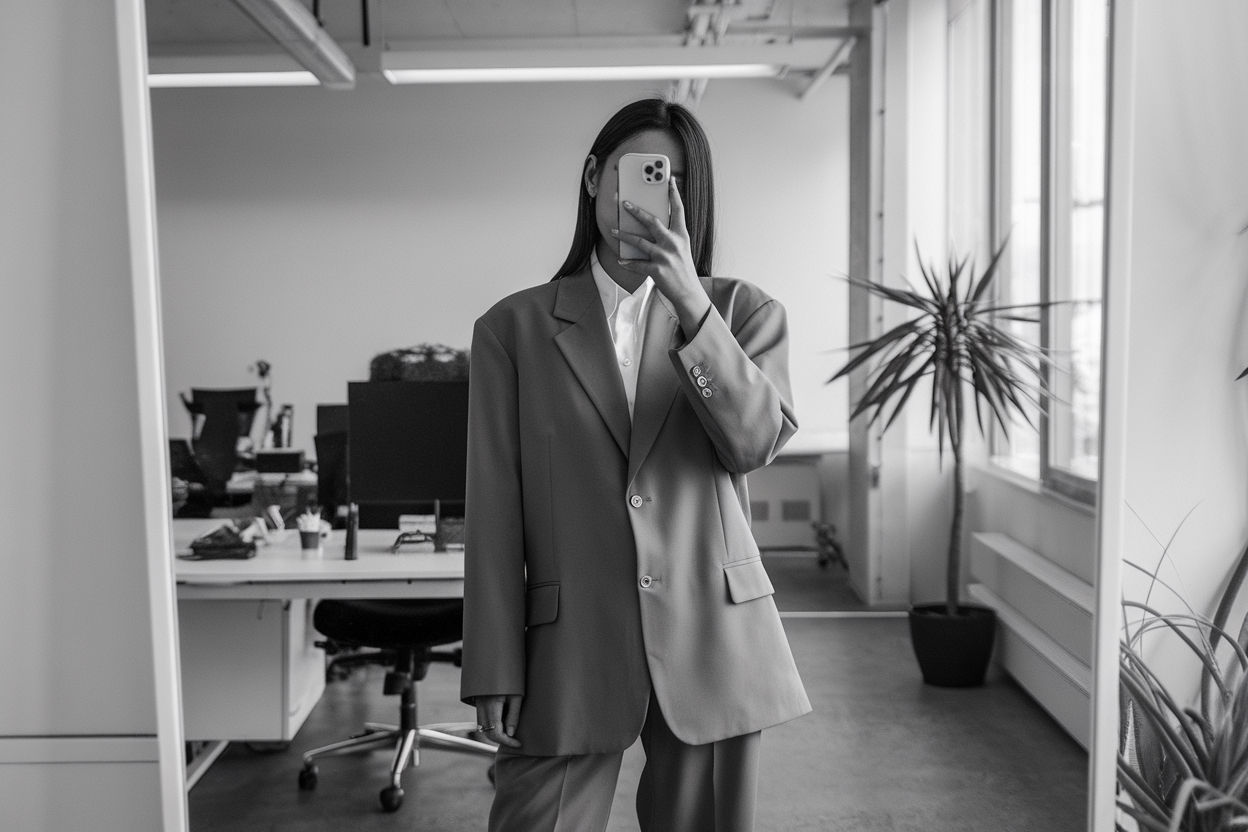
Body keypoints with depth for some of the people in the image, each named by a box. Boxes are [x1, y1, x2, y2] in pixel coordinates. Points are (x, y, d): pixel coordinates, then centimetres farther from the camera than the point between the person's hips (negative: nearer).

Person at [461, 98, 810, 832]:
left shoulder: (741, 310, 6)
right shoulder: (515, 327, 4)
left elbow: (758, 441, -10)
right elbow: (494, 508, 0)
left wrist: (691, 303, -19)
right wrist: (495, 671, -4)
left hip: (712, 645, 1)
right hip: (569, 652, -1)